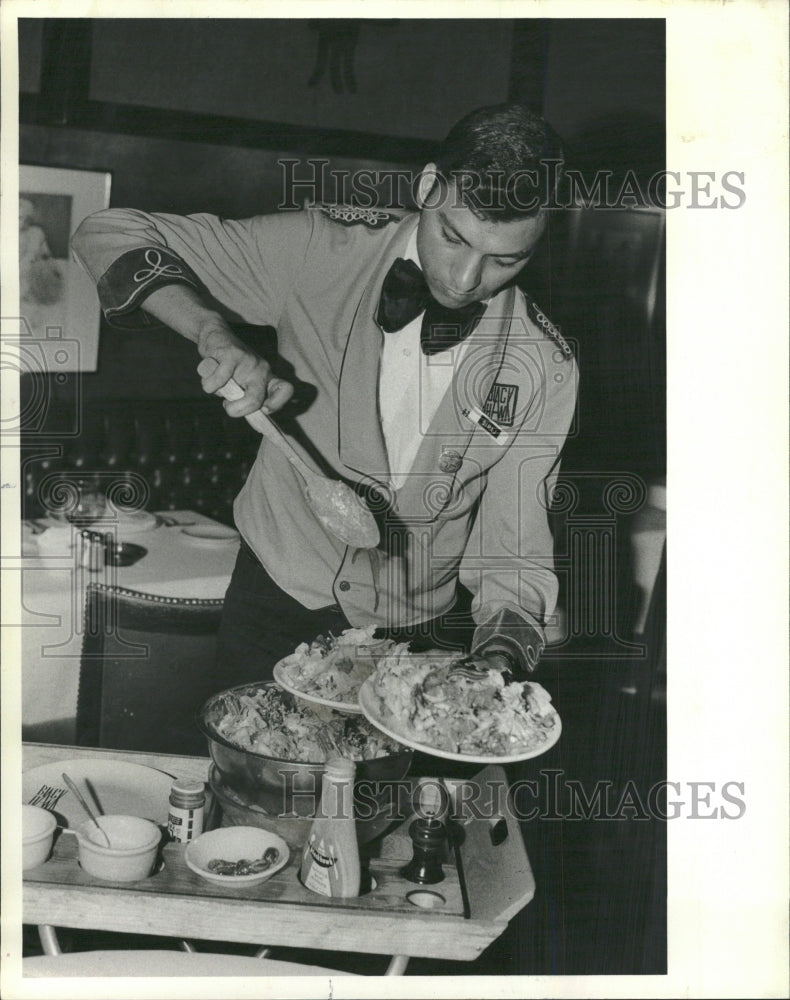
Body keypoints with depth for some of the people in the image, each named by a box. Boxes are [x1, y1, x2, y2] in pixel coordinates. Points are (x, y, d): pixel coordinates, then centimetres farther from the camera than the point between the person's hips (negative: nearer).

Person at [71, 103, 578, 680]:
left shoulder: (546, 368, -10)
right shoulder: (322, 253, -13)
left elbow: (514, 557, -5)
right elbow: (110, 237, -9)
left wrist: (500, 656, -25)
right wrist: (216, 335, -26)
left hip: (419, 633, 1)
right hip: (276, 604, 0)